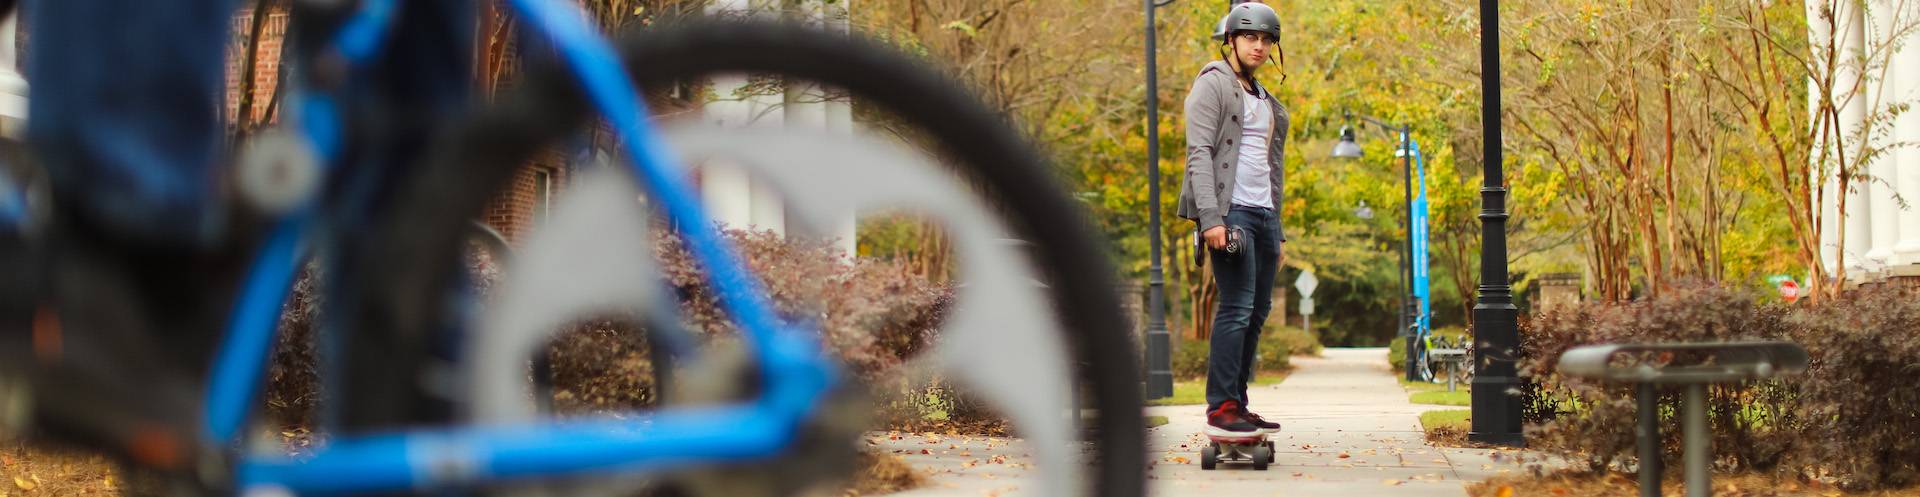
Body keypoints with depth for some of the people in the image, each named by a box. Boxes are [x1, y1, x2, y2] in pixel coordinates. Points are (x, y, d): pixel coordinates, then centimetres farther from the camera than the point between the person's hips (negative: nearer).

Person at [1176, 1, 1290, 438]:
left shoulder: (1266, 101, 23)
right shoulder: (1213, 83, -2)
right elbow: (1199, 152, -12)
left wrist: (1277, 232, 20)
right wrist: (1210, 217, -22)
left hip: (1263, 212, 8)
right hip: (1230, 210, -8)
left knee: (1258, 311, 7)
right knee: (1236, 307, -15)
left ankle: (1237, 405, 12)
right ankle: (1220, 409, -15)